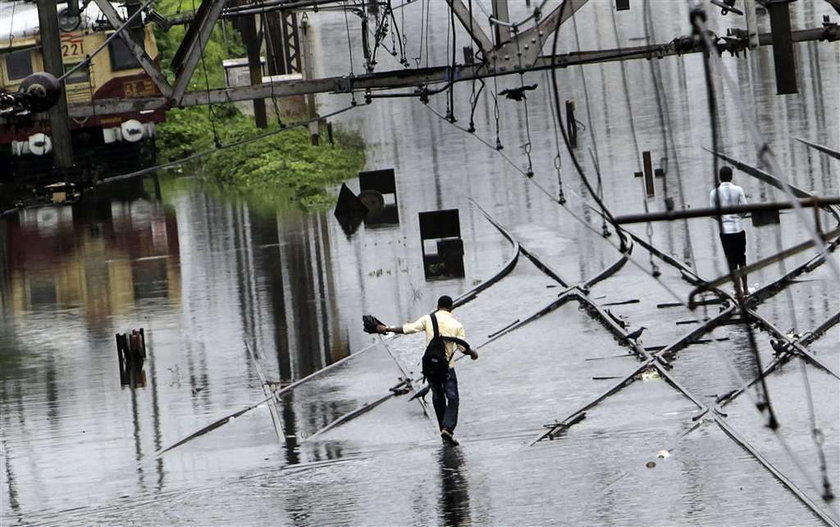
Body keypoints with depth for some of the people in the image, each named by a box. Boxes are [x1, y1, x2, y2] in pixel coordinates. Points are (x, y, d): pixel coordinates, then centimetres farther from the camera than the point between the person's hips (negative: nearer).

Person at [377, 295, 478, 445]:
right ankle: (448, 428, -16)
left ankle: (444, 429, 17)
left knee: (438, 398, 15)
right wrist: (473, 354, 19)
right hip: (447, 366, -2)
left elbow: (408, 328, -10)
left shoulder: (428, 319, -4)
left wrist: (387, 329, -2)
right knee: (452, 398, 1)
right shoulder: (456, 325, -4)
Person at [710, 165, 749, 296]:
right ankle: (745, 289, 17)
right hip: (738, 228, 1)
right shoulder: (738, 190, -4)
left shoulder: (714, 192, -4)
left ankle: (738, 289, 4)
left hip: (725, 230, -1)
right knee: (742, 260, 14)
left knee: (732, 261, 5)